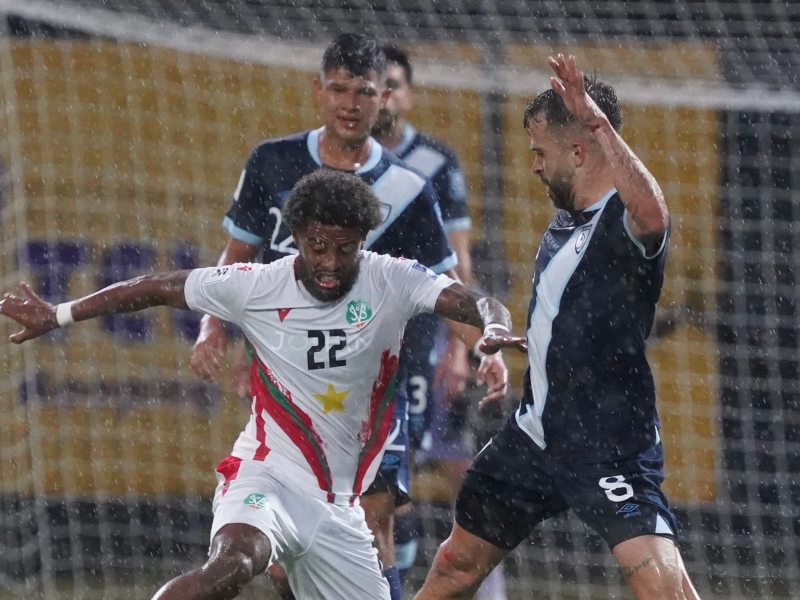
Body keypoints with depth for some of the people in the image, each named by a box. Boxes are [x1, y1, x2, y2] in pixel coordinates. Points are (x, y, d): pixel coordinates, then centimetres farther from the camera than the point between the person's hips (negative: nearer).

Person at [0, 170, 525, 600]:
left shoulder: (393, 283, -5)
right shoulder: (256, 287, -6)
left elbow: (477, 304, -15)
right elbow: (156, 289, 6)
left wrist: (494, 325, -40)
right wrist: (57, 316, 13)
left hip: (337, 505, 4)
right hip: (268, 475, -4)